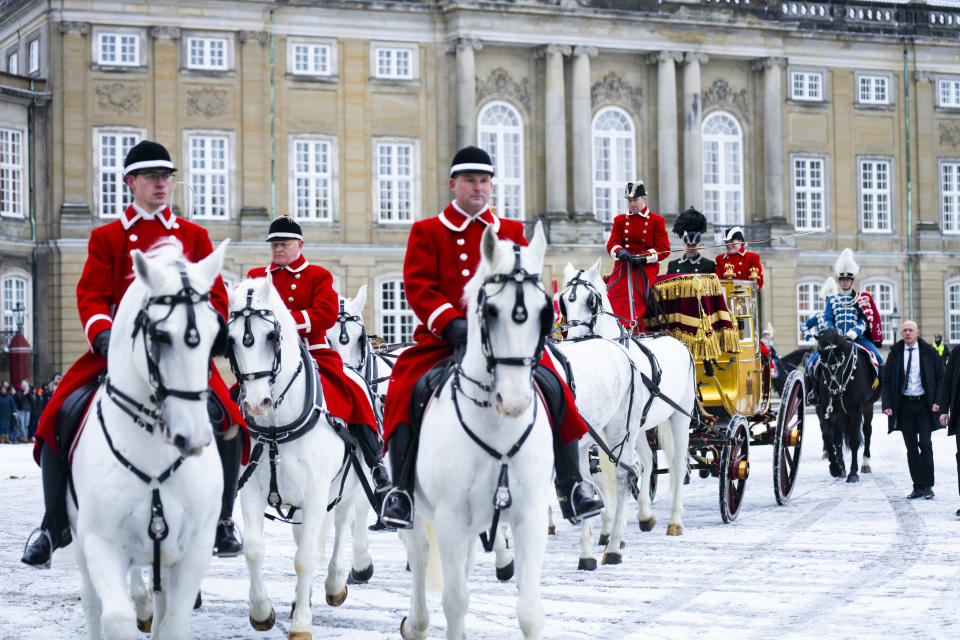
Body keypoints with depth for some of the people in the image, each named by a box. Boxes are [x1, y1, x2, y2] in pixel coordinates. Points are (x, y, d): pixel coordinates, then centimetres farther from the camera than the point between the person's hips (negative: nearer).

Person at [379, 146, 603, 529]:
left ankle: (571, 487, -8)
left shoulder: (511, 232, 17)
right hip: (443, 338, -2)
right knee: (406, 392, -27)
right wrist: (450, 323, -19)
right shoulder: (427, 232, 9)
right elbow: (418, 286, -3)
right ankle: (402, 490, -17)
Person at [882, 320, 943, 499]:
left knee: (925, 444, -10)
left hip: (924, 404, -2)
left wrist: (937, 402, -8)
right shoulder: (895, 354, 6)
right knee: (911, 447, 3)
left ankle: (928, 486, -2)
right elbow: (885, 381, 6)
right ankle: (918, 487, 8)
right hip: (905, 406, 2)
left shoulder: (929, 352, 2)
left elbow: (940, 378, 5)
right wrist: (887, 405, -7)